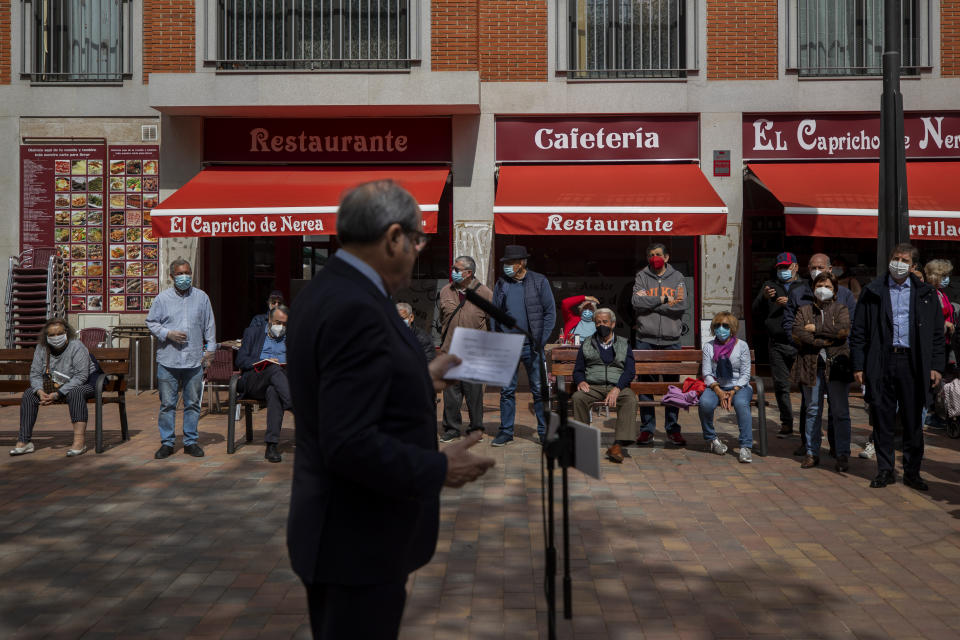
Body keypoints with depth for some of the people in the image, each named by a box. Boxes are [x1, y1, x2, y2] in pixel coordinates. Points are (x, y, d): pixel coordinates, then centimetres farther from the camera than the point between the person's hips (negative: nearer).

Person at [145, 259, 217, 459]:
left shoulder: (201, 297, 9)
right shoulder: (162, 298, 5)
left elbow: (209, 326, 13)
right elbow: (151, 323, 7)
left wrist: (210, 349, 8)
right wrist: (168, 334, -9)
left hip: (194, 360, 1)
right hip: (168, 360, -1)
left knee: (192, 403, 6)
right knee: (167, 403, 2)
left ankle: (190, 441, 16)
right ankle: (167, 442, 12)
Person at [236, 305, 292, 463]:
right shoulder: (252, 333, 21)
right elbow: (240, 360, 10)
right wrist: (262, 362, -6)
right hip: (253, 382, 0)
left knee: (273, 392, -38)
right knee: (274, 368, -35)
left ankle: (272, 445, -44)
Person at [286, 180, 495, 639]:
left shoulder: (322, 291, 5)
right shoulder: (356, 309, -25)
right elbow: (350, 443, -29)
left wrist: (420, 380, 20)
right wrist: (440, 468, -18)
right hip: (359, 540, -10)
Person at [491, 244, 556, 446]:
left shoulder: (540, 281, 0)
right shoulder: (501, 284, 8)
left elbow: (550, 312, 0)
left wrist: (541, 341, -6)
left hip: (531, 346, -2)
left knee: (539, 390, 3)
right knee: (507, 391, 5)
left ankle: (544, 432, 12)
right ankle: (506, 431, 13)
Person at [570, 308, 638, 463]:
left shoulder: (624, 344, 17)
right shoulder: (586, 344, 21)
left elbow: (630, 371, 5)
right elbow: (578, 370, 18)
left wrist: (617, 388, -14)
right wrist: (580, 381, -7)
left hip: (618, 387, -1)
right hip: (593, 387, 1)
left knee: (630, 399, -34)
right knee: (578, 397, -32)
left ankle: (619, 444, -40)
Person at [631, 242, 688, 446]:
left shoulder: (677, 277, 10)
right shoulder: (641, 277, 8)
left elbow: (682, 305, -5)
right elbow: (637, 301, -8)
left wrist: (651, 303, -7)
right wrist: (663, 300, -10)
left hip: (671, 340, 1)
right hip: (646, 339, 0)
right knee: (645, 385, 1)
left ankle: (673, 429, 12)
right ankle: (647, 429, 10)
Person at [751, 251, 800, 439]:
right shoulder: (769, 285, 18)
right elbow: (757, 314, 10)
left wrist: (791, 303, -15)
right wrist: (764, 298, -7)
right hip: (776, 344, 2)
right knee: (781, 386, 3)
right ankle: (786, 424, 12)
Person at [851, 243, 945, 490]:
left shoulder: (925, 294, 8)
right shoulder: (872, 292, 5)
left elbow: (937, 333, 9)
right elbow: (859, 331, 4)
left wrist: (936, 366, 1)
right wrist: (858, 365, -2)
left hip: (912, 363, 0)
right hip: (881, 363, 0)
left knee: (913, 421, 6)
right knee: (882, 419, 5)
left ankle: (912, 472, 18)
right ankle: (885, 470, 16)